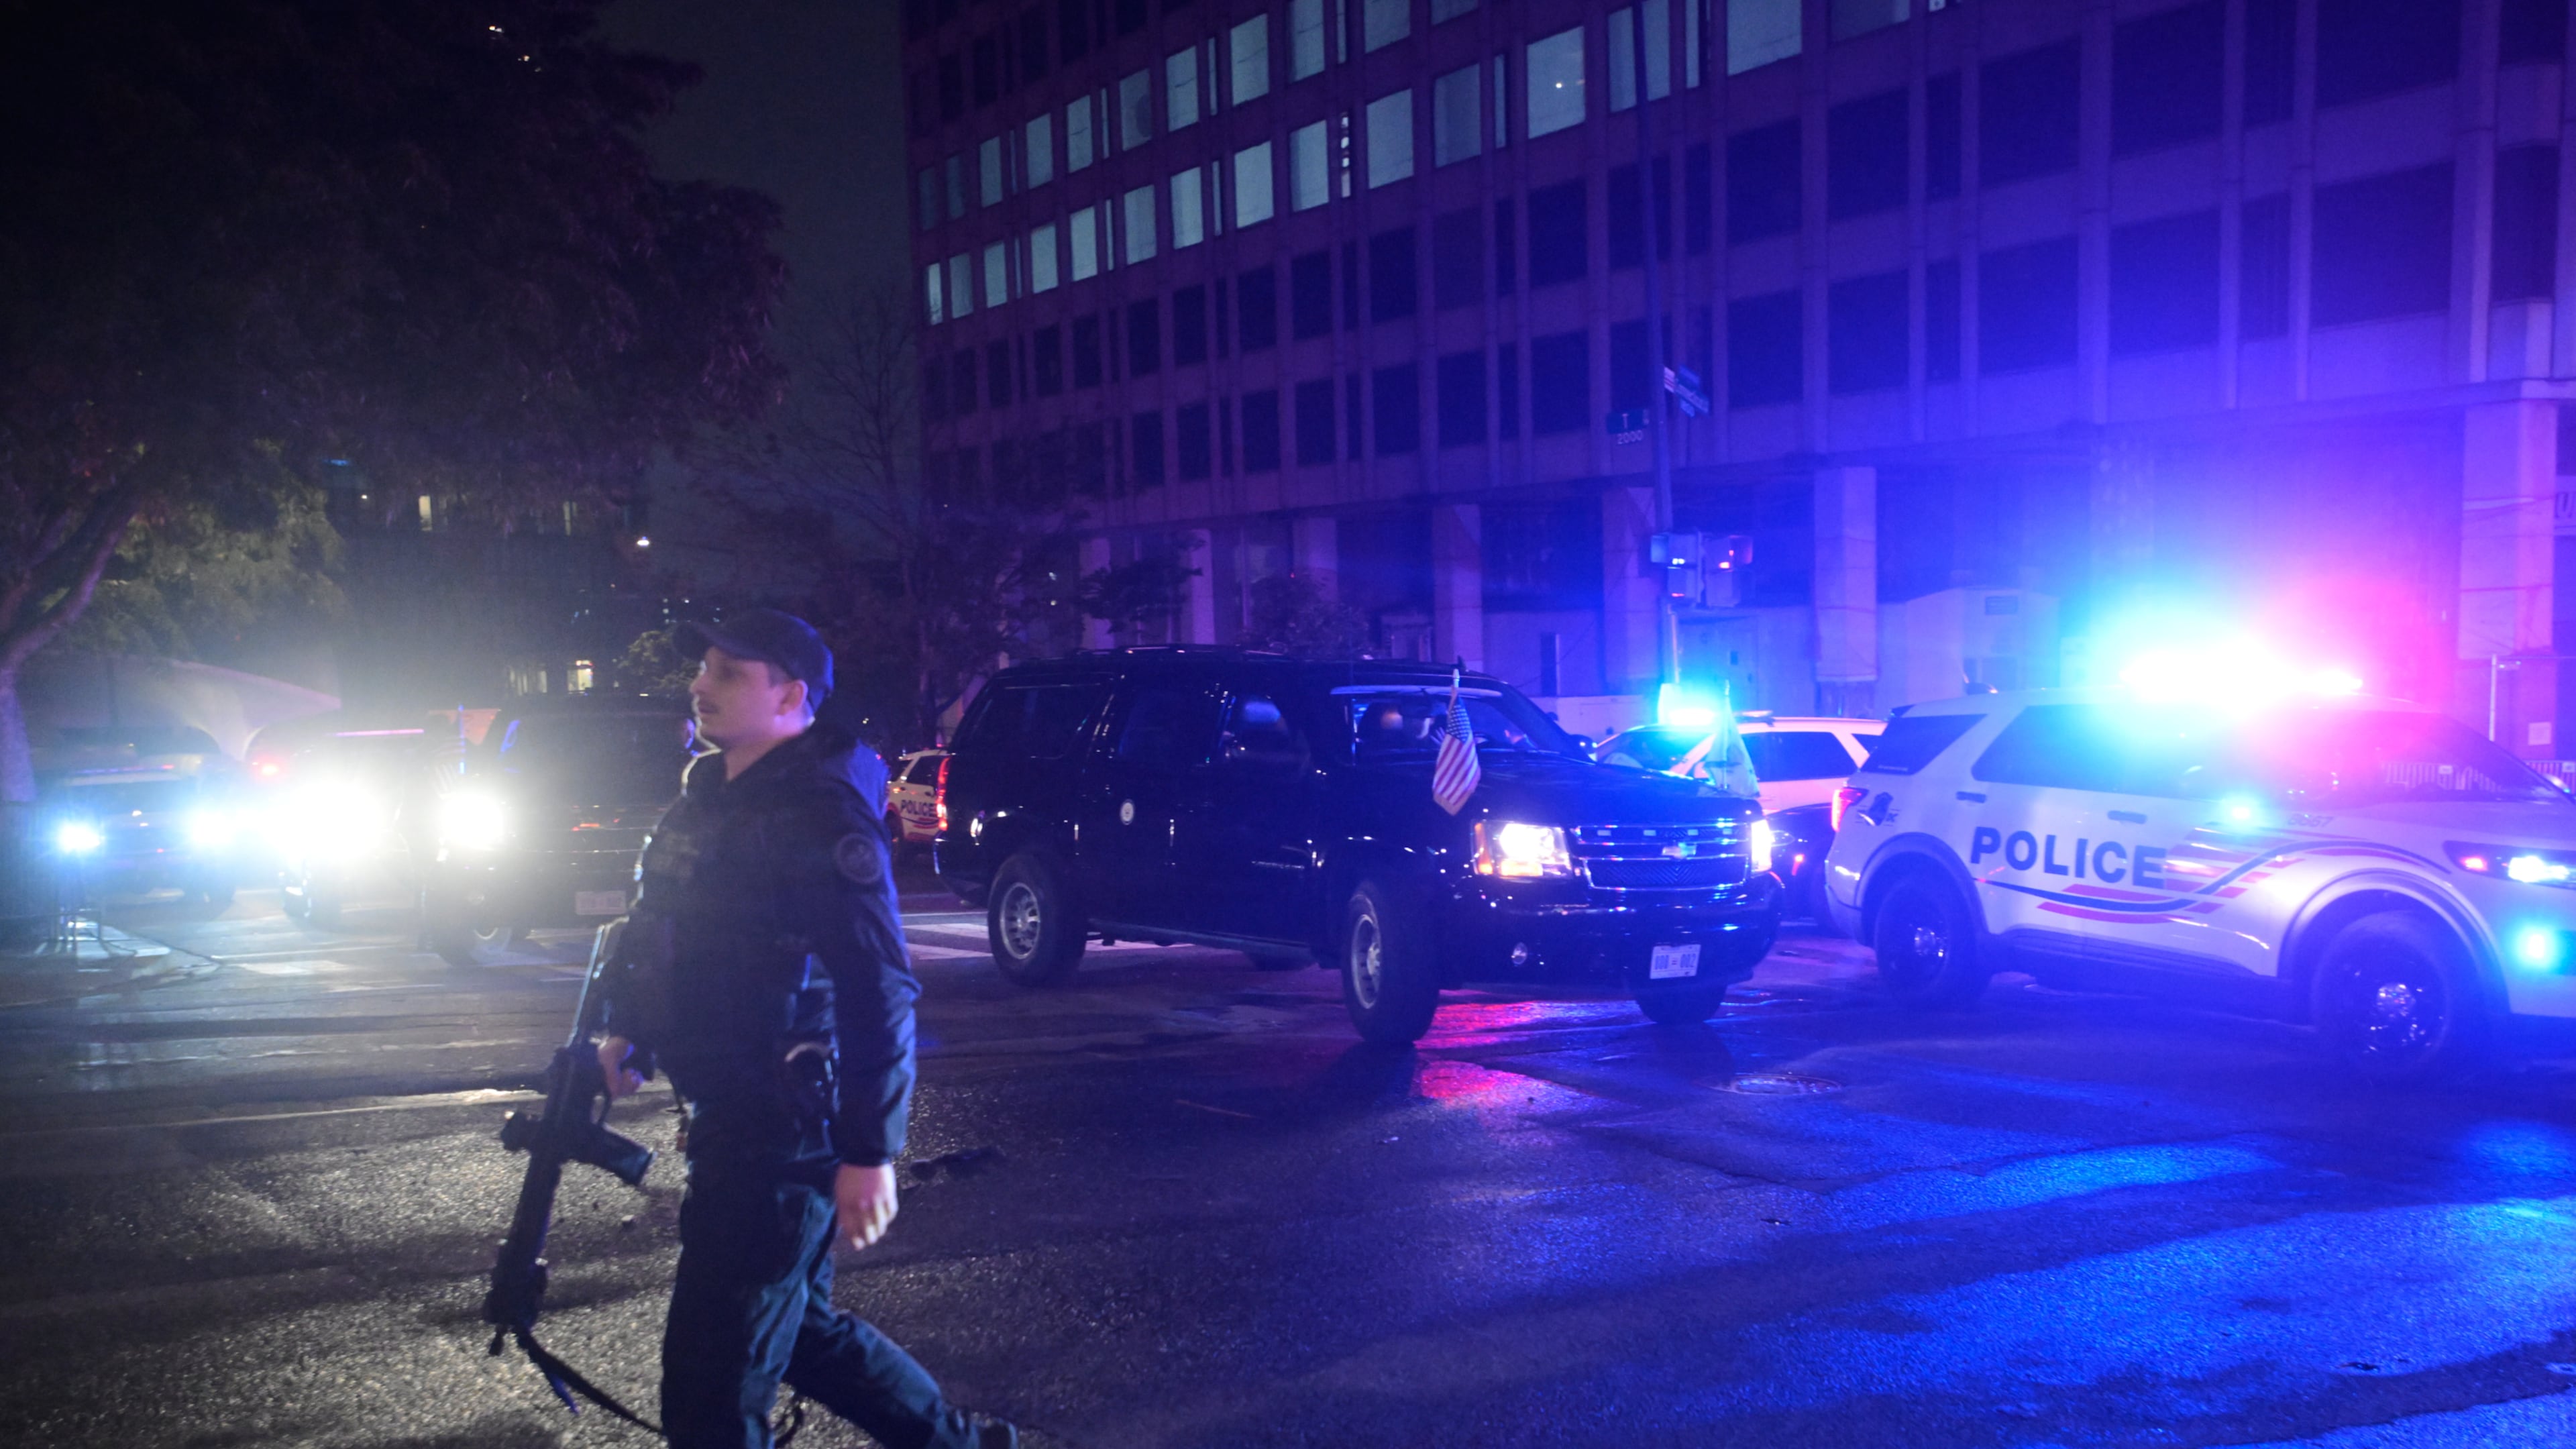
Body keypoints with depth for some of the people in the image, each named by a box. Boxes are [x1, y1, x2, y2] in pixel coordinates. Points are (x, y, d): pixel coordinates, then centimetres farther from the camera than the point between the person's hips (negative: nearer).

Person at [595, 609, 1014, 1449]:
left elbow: (879, 992, -22)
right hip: (728, 1118, 10)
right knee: (798, 1328, 22)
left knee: (712, 1381, -3)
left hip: (785, 1132, -10)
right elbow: (661, 936, 26)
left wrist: (870, 1153, -24)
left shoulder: (817, 815, -18)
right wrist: (627, 1029, 17)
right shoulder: (708, 796, 11)